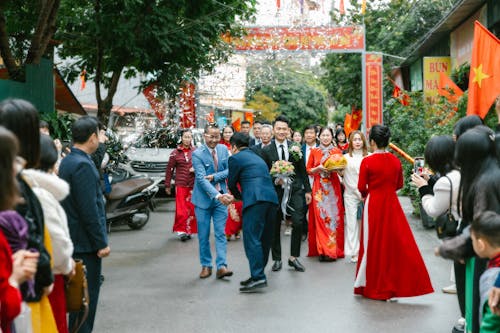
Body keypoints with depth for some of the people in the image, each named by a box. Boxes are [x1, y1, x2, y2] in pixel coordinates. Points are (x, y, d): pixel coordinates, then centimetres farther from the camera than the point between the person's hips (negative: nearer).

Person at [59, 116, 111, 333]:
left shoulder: (67, 161, 10)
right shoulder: (83, 165, -20)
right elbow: (89, 209, -23)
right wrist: (101, 243, -17)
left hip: (74, 240, 10)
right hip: (86, 242, -10)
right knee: (88, 293, 0)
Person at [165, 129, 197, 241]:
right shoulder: (175, 153, 2)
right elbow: (169, 170, 5)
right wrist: (167, 185, 5)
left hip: (193, 184, 2)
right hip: (180, 184, -1)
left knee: (191, 209, 5)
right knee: (181, 209, -6)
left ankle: (189, 230, 17)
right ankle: (181, 231, 0)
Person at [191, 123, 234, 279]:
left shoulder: (223, 149, 1)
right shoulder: (197, 154, -14)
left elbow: (229, 171, 1)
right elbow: (201, 179, -22)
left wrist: (214, 176, -17)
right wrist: (217, 195, -33)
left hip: (221, 197, 3)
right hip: (203, 198, -3)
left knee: (220, 233, 0)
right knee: (203, 235, 6)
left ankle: (221, 266, 0)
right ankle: (206, 265, 19)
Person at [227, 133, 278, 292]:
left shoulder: (235, 158, 6)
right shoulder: (257, 157, 29)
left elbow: (232, 184, 10)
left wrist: (239, 196, 29)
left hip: (255, 200, -8)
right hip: (272, 198, 8)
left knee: (252, 238, -9)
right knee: (264, 239, 11)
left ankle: (258, 277, -15)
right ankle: (258, 274, 18)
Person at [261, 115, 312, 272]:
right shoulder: (266, 150, -1)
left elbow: (302, 170, 9)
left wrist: (307, 190, 8)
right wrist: (275, 181, -18)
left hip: (295, 190, 1)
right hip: (275, 192, -1)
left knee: (298, 223, -8)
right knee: (275, 227, 6)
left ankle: (293, 257, 8)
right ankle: (277, 259, 21)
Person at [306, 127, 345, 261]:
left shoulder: (337, 151, 6)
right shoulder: (314, 151, 6)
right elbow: (309, 170, 7)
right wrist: (319, 168, -11)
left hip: (333, 187, 0)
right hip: (319, 187, 0)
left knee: (333, 216, -2)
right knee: (320, 216, -4)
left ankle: (334, 249, 5)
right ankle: (322, 250, 0)